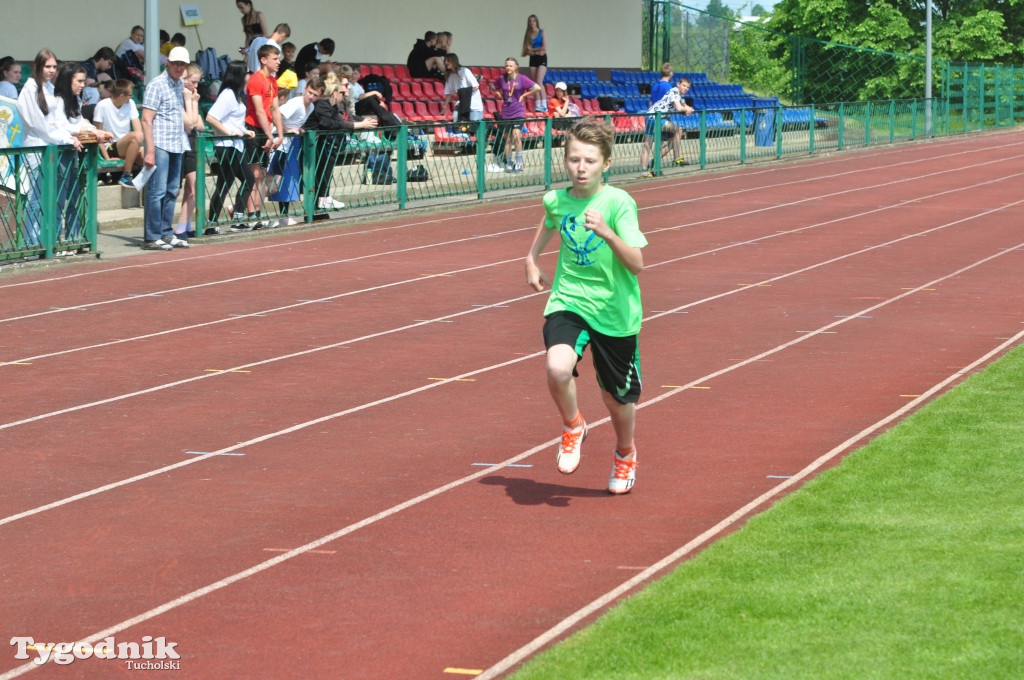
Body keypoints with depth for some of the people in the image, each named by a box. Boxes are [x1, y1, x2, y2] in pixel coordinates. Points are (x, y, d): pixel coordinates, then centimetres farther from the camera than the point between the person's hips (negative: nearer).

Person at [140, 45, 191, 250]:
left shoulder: (180, 85, 14)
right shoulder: (157, 85, -9)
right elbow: (146, 120, -14)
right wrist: (150, 151, -19)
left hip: (176, 146, 8)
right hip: (160, 146, -8)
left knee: (172, 192, 11)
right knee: (157, 191, -8)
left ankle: (167, 234, 19)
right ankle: (152, 238, -5)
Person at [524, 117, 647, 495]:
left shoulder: (619, 203, -15)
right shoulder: (557, 200, -2)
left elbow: (637, 264, -22)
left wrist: (606, 232, -35)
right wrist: (532, 259, 24)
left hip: (614, 311, -2)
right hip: (568, 302, 2)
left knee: (617, 397, 11)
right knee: (558, 368, -28)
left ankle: (625, 454, 44)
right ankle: (572, 426, 4)